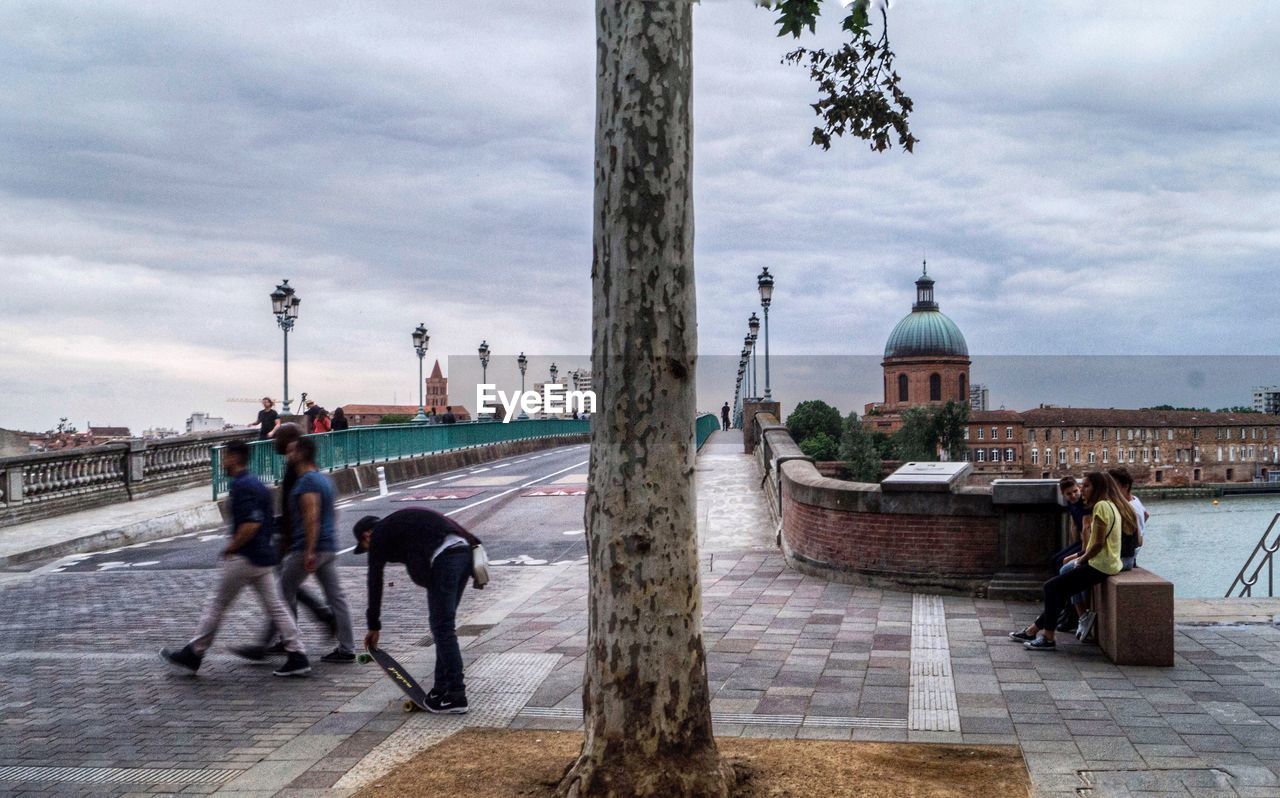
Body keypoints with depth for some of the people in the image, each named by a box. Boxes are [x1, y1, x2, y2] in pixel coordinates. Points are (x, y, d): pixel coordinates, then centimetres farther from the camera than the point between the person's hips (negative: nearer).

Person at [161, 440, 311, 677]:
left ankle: (193, 655, 13)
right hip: (263, 557, 9)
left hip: (244, 559, -9)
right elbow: (269, 521, 20)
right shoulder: (257, 484, 14)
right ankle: (298, 656, 2)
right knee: (275, 606, 6)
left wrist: (230, 548, -13)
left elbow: (251, 525, -24)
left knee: (216, 605, 3)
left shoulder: (241, 486, -16)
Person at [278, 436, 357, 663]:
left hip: (306, 548, -9)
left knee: (285, 592, 6)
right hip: (329, 548, 9)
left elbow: (312, 518, -23)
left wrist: (310, 551, -27)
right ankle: (347, 649, 4)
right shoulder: (323, 479, 17)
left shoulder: (307, 482, -14)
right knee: (336, 596, 5)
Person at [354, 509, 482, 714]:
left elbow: (375, 581, 15)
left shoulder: (379, 535, 11)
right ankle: (442, 688, 23)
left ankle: (456, 696, -3)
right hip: (464, 551, 8)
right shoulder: (400, 522, 33)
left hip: (443, 558, -8)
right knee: (443, 624, 17)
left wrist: (373, 626, 22)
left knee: (442, 627, -3)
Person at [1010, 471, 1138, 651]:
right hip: (1105, 563, 10)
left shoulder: (1102, 506, -15)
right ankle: (1033, 631, 16)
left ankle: (1048, 638, -4)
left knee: (1052, 587, -7)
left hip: (1100, 566, -10)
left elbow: (1099, 543, -19)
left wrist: (1081, 560, -4)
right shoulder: (1112, 505, 15)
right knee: (1059, 589, 13)